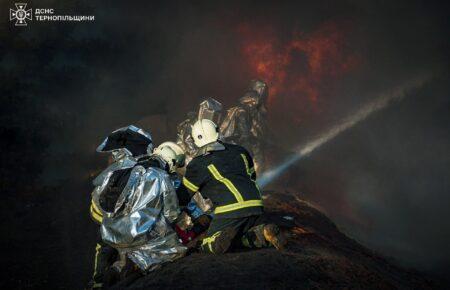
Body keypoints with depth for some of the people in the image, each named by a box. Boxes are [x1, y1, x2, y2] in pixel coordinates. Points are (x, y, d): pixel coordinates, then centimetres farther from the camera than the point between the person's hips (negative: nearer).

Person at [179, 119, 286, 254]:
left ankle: (224, 237, -24)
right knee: (240, 239, 25)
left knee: (208, 246, 8)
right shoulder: (239, 150, 20)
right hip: (256, 204, 5)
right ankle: (264, 232, -4)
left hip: (230, 208, -5)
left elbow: (185, 193, 18)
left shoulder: (197, 164, 7)